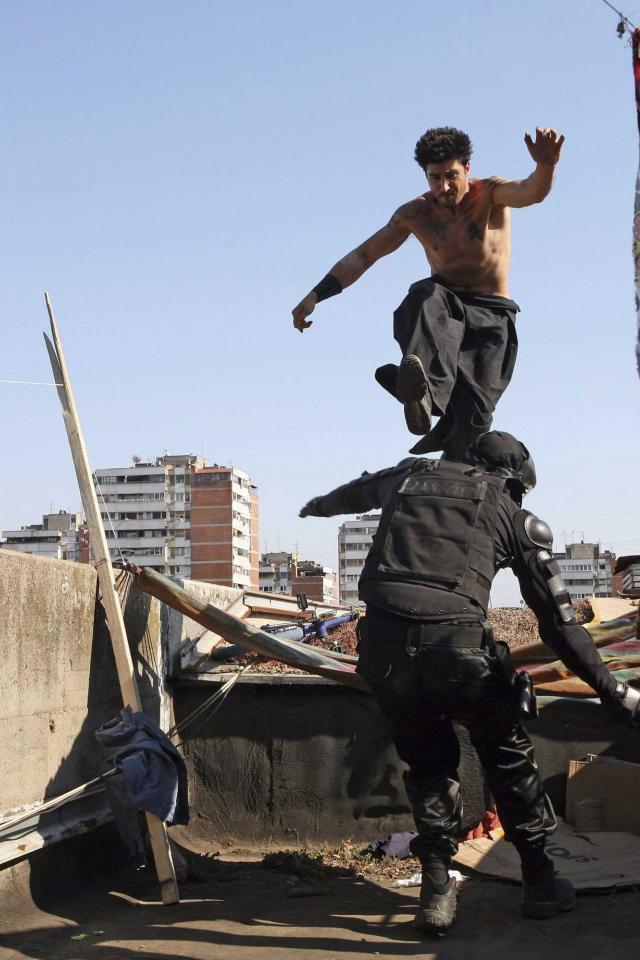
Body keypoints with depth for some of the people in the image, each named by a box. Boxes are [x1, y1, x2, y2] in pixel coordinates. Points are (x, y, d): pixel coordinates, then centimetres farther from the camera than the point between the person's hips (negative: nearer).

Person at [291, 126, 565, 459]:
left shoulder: (490, 194, -6)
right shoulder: (416, 214, 2)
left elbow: (530, 192, -28)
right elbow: (363, 255, 4)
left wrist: (545, 165, -53)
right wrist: (315, 295, -5)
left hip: (490, 314, 0)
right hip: (444, 306, 1)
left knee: (473, 412, -18)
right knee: (427, 295, -38)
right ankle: (424, 389, -64)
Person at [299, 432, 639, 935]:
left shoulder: (410, 475, 22)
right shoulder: (515, 516, 14)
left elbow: (349, 494, 42)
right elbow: (559, 620, 10)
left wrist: (317, 506, 65)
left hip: (382, 645, 3)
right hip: (456, 644, -2)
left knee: (428, 763, 22)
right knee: (509, 757, 21)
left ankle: (437, 892, 16)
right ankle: (540, 882, 26)